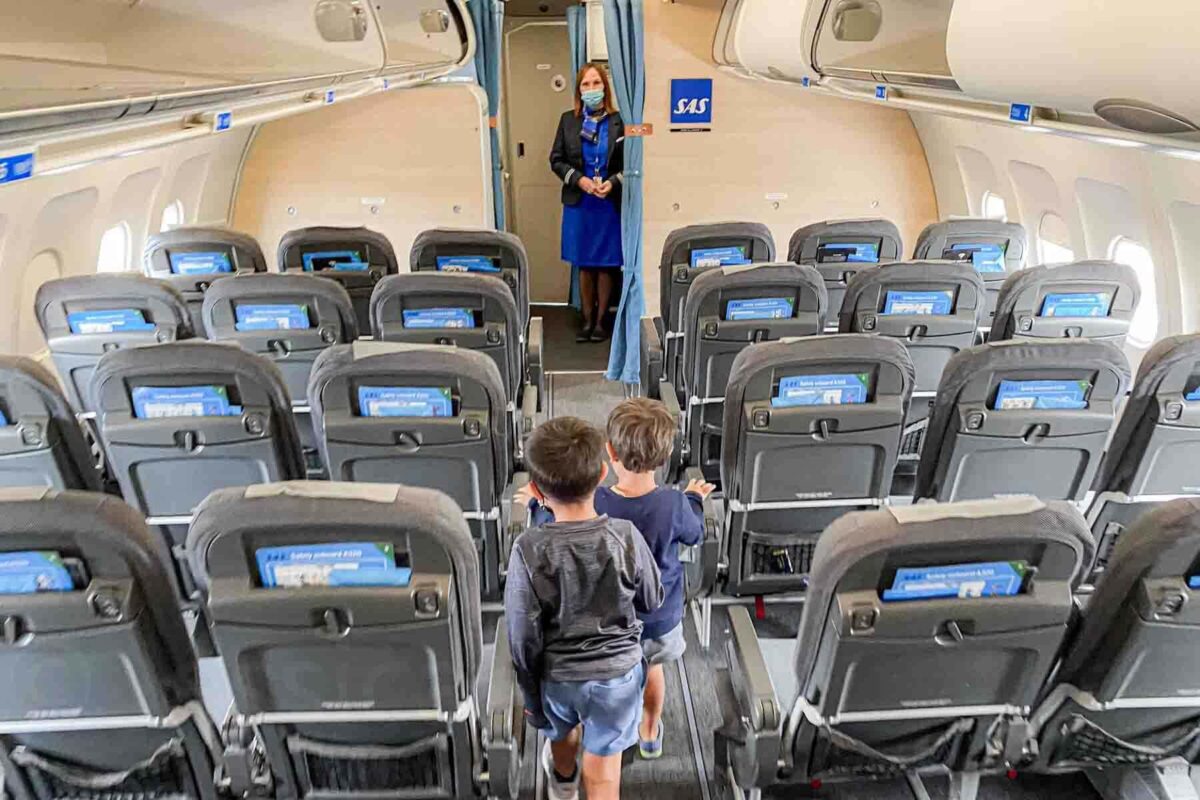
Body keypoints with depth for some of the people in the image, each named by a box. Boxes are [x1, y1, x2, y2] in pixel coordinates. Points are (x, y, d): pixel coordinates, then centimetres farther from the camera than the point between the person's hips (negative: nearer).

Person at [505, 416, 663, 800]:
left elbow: (524, 638, -16)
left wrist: (530, 694, 0)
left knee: (562, 733, 33)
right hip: (616, 674, -1)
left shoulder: (528, 551, -26)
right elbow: (652, 601, -5)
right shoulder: (626, 538, -23)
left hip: (557, 677, 2)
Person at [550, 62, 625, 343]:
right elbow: (556, 159, 4)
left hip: (610, 204, -2)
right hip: (578, 204, 2)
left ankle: (600, 321, 19)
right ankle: (586, 320, 21)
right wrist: (578, 179, -11)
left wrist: (613, 182, -17)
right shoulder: (568, 120, 2)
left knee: (605, 265, 6)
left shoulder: (619, 121, -4)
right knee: (584, 265, 9)